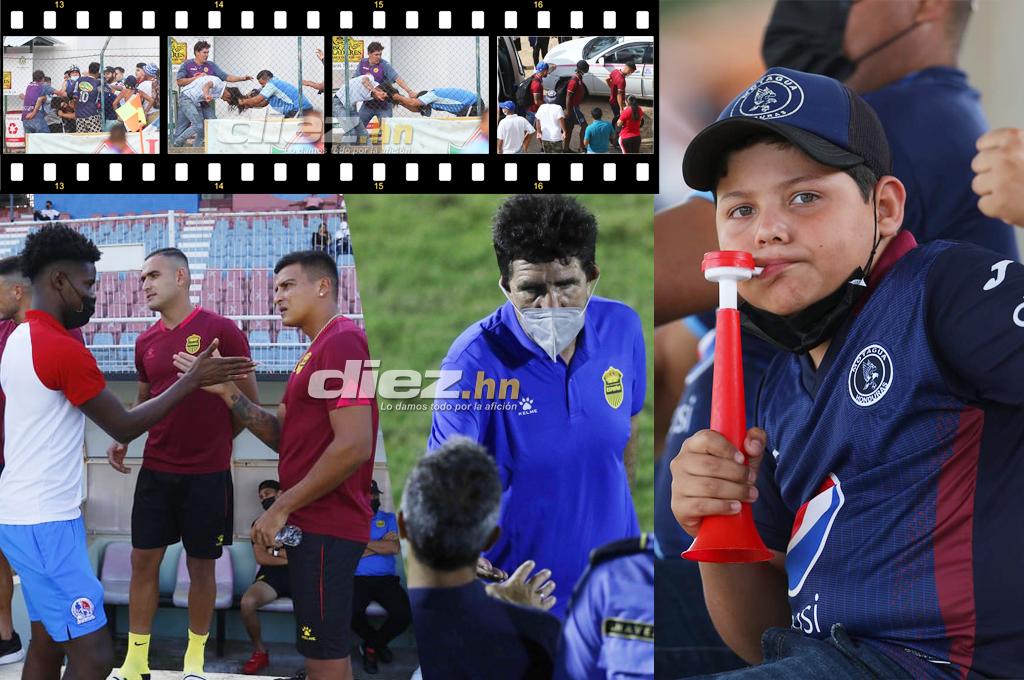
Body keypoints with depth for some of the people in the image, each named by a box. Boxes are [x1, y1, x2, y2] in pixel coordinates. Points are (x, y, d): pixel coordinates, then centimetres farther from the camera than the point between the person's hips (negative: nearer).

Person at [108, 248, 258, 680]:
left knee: (201, 565, 5)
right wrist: (122, 440, 4)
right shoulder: (146, 343, 7)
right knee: (144, 560, 4)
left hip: (207, 474, -4)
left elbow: (250, 401, -2)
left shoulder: (220, 331, -9)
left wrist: (213, 440, 3)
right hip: (156, 470, 4)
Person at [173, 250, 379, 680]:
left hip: (325, 527, -11)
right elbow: (284, 435, 15)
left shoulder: (341, 343, -16)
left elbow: (353, 447, -24)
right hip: (316, 523, 11)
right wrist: (226, 392, 2)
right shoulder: (320, 348, 18)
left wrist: (282, 508, -18)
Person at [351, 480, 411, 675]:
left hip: (386, 579, 2)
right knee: (352, 612, -34)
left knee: (404, 613, -27)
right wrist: (381, 544, -6)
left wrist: (364, 544, -5)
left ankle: (371, 646, 4)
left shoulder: (389, 518, 15)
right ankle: (379, 643, 2)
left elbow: (395, 548, -2)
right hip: (357, 579, -2)